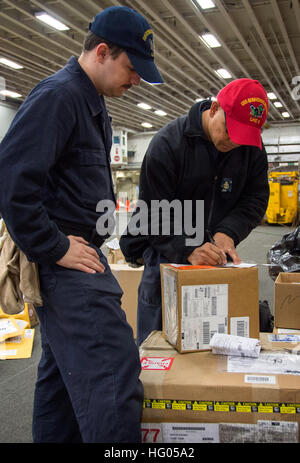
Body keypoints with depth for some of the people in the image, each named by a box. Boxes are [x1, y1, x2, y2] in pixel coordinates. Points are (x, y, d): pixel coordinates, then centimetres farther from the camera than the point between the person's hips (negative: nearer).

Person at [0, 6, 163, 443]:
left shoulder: (92, 100, 17)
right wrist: (55, 249, -18)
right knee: (113, 371, -11)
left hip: (79, 248, 10)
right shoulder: (57, 96, -14)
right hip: (66, 259, -10)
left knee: (63, 367, 17)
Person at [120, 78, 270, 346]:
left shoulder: (253, 148, -1)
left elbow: (256, 199, 0)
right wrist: (188, 250, -31)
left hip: (217, 255, 4)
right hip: (168, 252, -3)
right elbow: (152, 213, -17)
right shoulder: (168, 143, -16)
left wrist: (227, 233, -19)